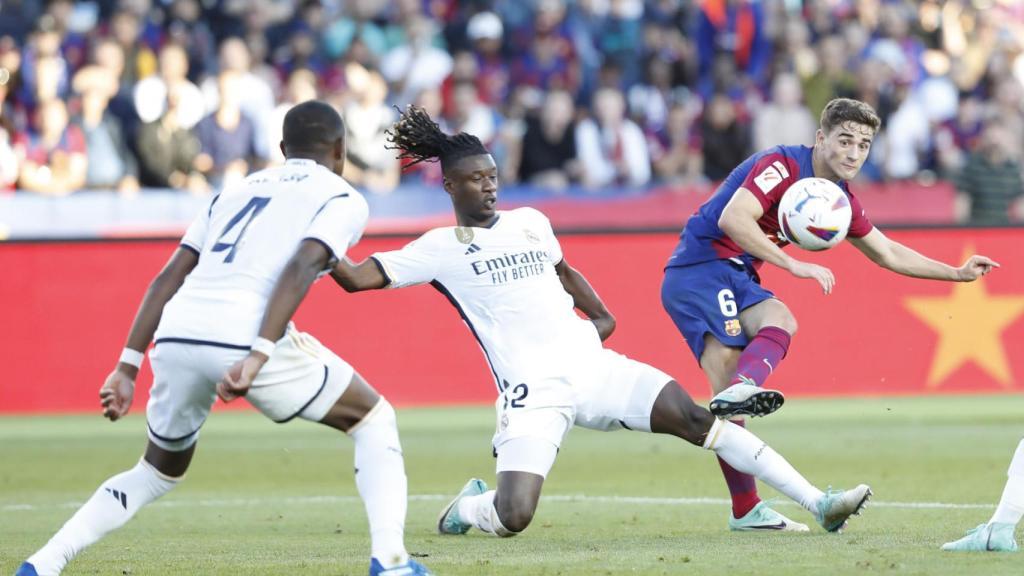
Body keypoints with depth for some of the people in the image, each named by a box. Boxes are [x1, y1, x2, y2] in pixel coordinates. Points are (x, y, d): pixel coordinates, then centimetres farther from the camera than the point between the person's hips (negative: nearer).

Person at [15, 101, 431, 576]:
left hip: (175, 338, 5)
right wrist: (260, 355, -18)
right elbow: (301, 267, -8)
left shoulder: (236, 192, 29)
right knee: (373, 421, 15)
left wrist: (129, 366, 18)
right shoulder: (342, 198, 12)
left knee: (160, 471, 27)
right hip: (244, 337, -5)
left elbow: (170, 276, 20)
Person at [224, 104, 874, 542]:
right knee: (514, 516, -21)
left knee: (695, 417, -12)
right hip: (532, 391, -4)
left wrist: (601, 315, 33)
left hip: (594, 367, 4)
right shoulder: (441, 248, 2)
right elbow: (358, 277, -6)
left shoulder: (530, 222, 16)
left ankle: (817, 502, -12)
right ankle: (466, 506, 19)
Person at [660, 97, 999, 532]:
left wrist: (958, 273, 17)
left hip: (737, 278, 9)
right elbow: (732, 219, -30)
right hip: (700, 268, -9)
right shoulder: (781, 166, -17)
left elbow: (887, 254, 21)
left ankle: (736, 392, -36)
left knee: (780, 321, -15)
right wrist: (794, 265, -31)